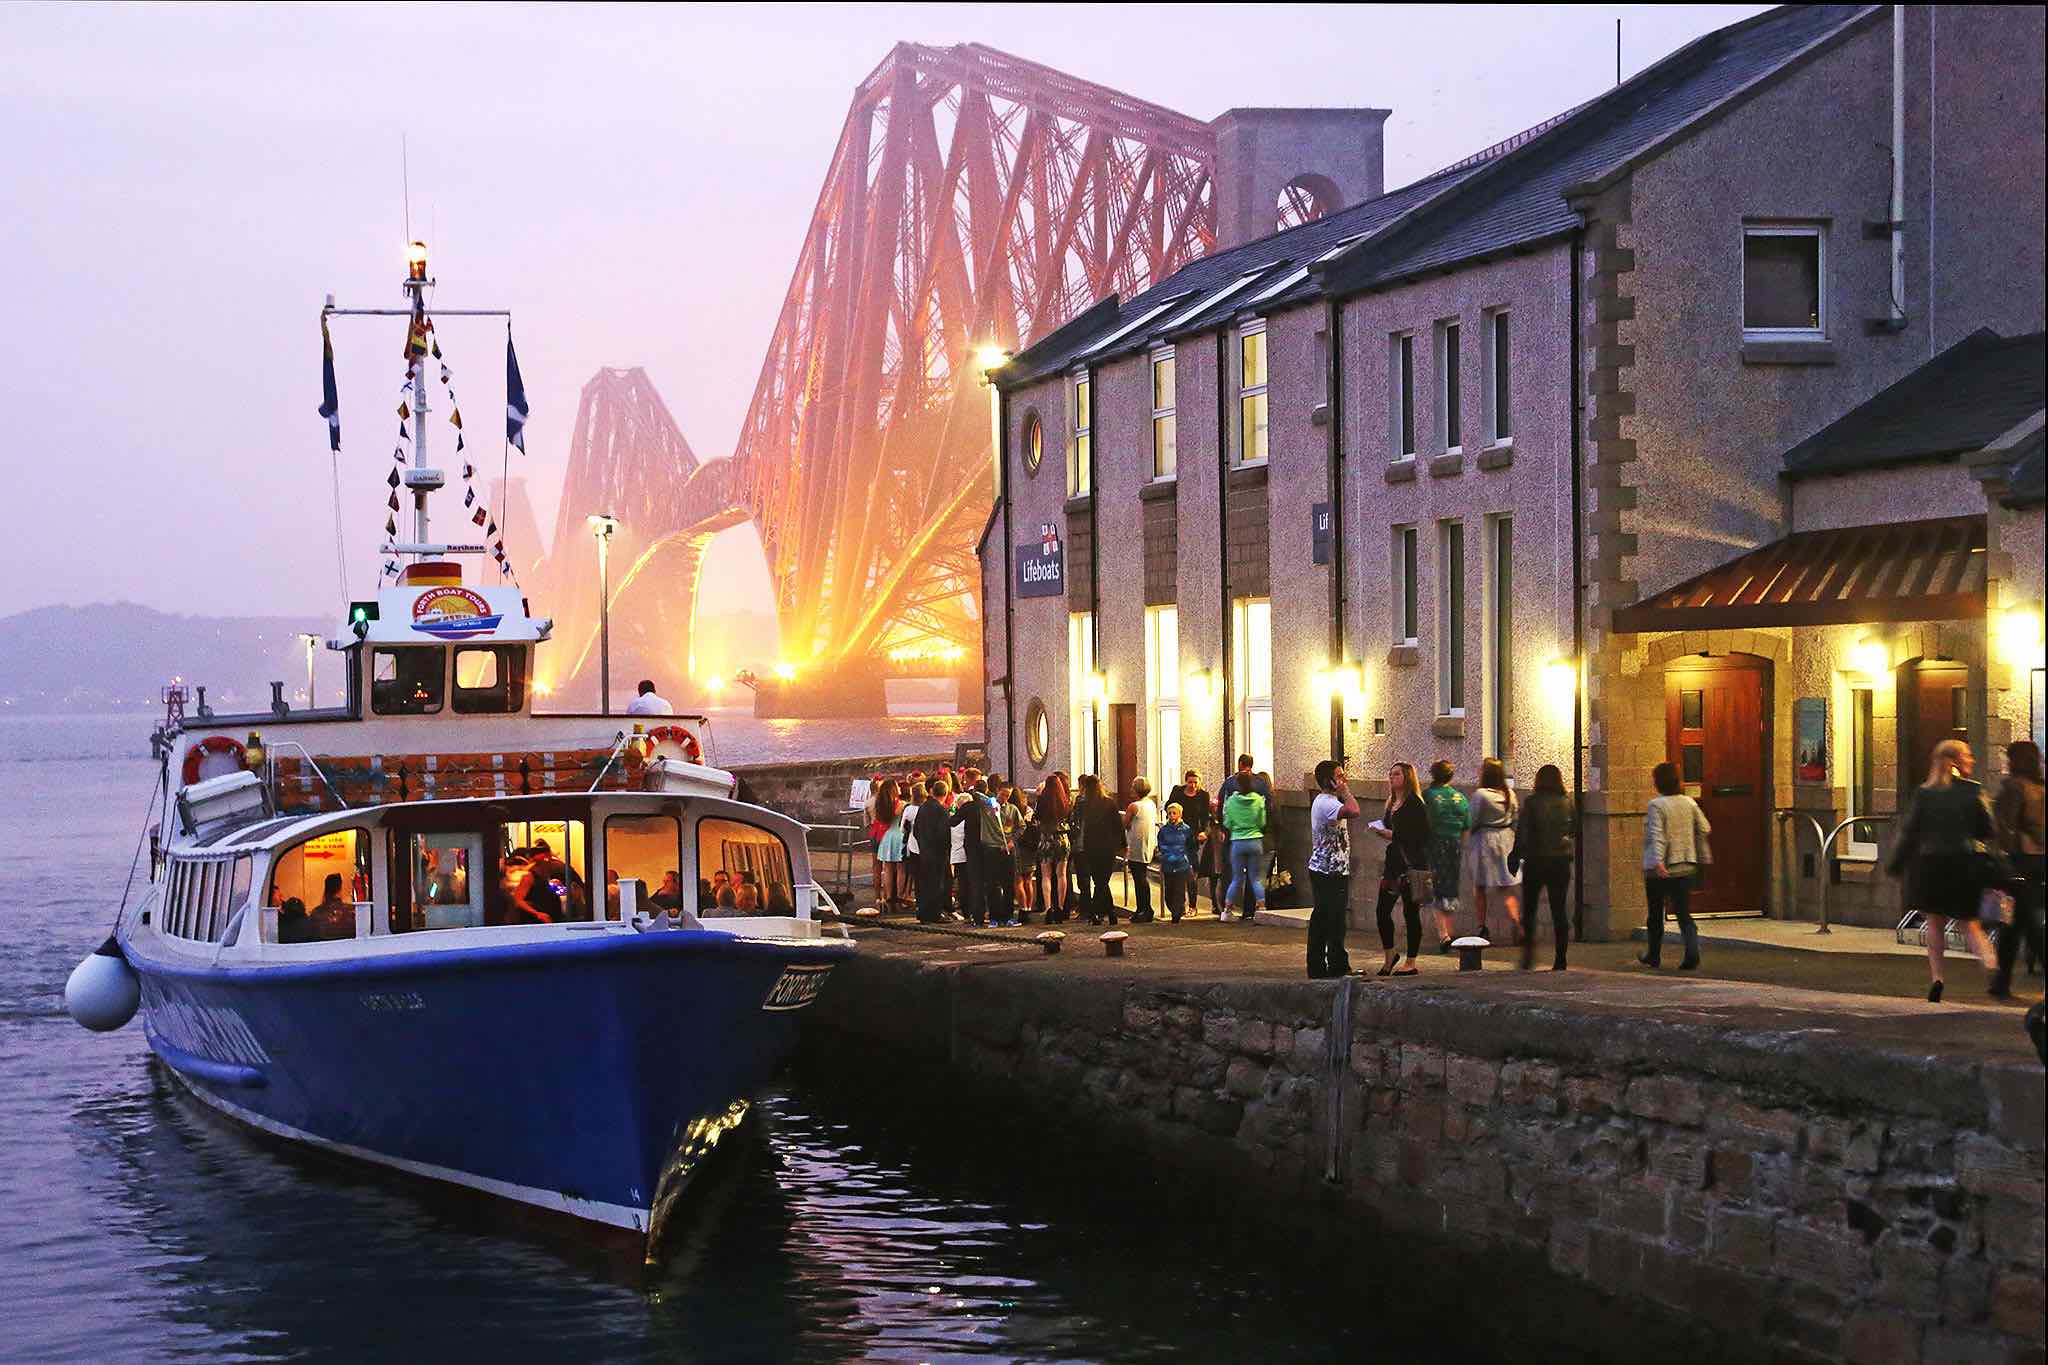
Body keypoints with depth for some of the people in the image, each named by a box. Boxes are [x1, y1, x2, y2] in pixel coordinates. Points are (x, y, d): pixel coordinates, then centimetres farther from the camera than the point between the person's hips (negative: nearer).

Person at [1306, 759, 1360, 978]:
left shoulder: (1324, 801, 18)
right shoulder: (1326, 803, -16)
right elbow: (1353, 812, -33)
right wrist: (1345, 792, -20)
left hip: (1321, 870, 11)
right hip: (1330, 872, -11)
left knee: (1321, 919, 12)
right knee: (1336, 920, -7)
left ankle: (1316, 968, 15)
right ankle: (1338, 966, -5)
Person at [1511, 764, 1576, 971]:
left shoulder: (1532, 802, -8)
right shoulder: (1567, 801, 0)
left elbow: (1522, 832, -9)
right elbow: (1575, 828, 10)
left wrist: (1516, 856, 0)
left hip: (1536, 860, -2)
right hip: (1561, 859, 2)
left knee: (1529, 908, 10)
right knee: (1559, 909, 5)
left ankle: (1529, 950, -2)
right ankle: (1560, 958, 2)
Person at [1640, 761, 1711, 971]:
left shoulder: (1657, 805, -13)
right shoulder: (1689, 803, 4)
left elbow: (1657, 836, -24)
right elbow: (1704, 829, 13)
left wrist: (1657, 861, -34)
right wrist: (1704, 856, 27)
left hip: (1660, 870, -4)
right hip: (1686, 867, 4)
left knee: (1655, 915, 12)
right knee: (1684, 913, 4)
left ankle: (1654, 956, 25)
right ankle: (1692, 952, -15)